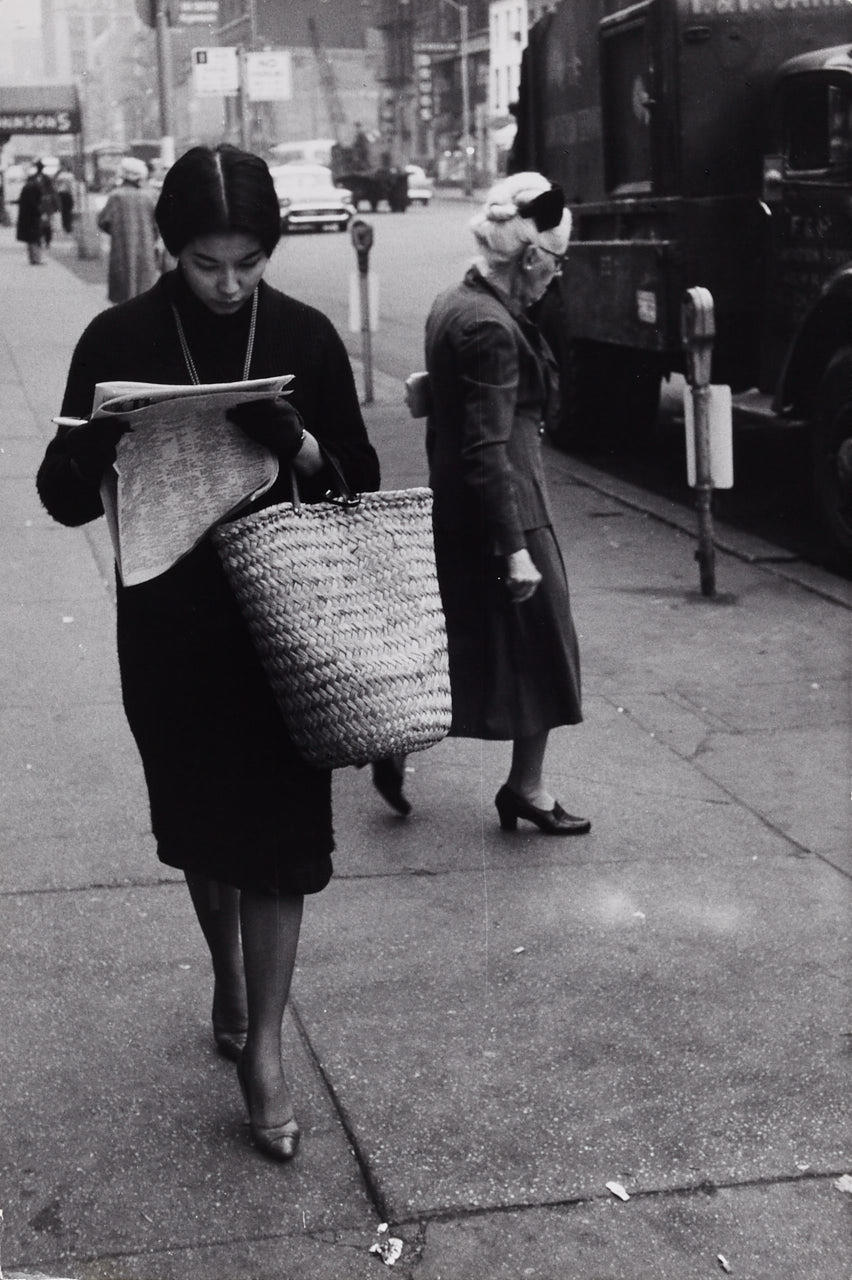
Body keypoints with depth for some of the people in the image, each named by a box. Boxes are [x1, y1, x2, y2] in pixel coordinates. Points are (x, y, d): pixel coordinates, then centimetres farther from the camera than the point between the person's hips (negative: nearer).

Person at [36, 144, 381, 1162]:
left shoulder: (304, 337, -3)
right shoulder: (120, 340, -6)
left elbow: (361, 483, 1)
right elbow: (65, 495, -4)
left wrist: (302, 447, -20)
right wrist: (110, 449, -27)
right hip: (171, 629, 0)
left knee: (280, 839, 1)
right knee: (201, 828, 16)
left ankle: (262, 1053, 11)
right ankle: (228, 976, 42)